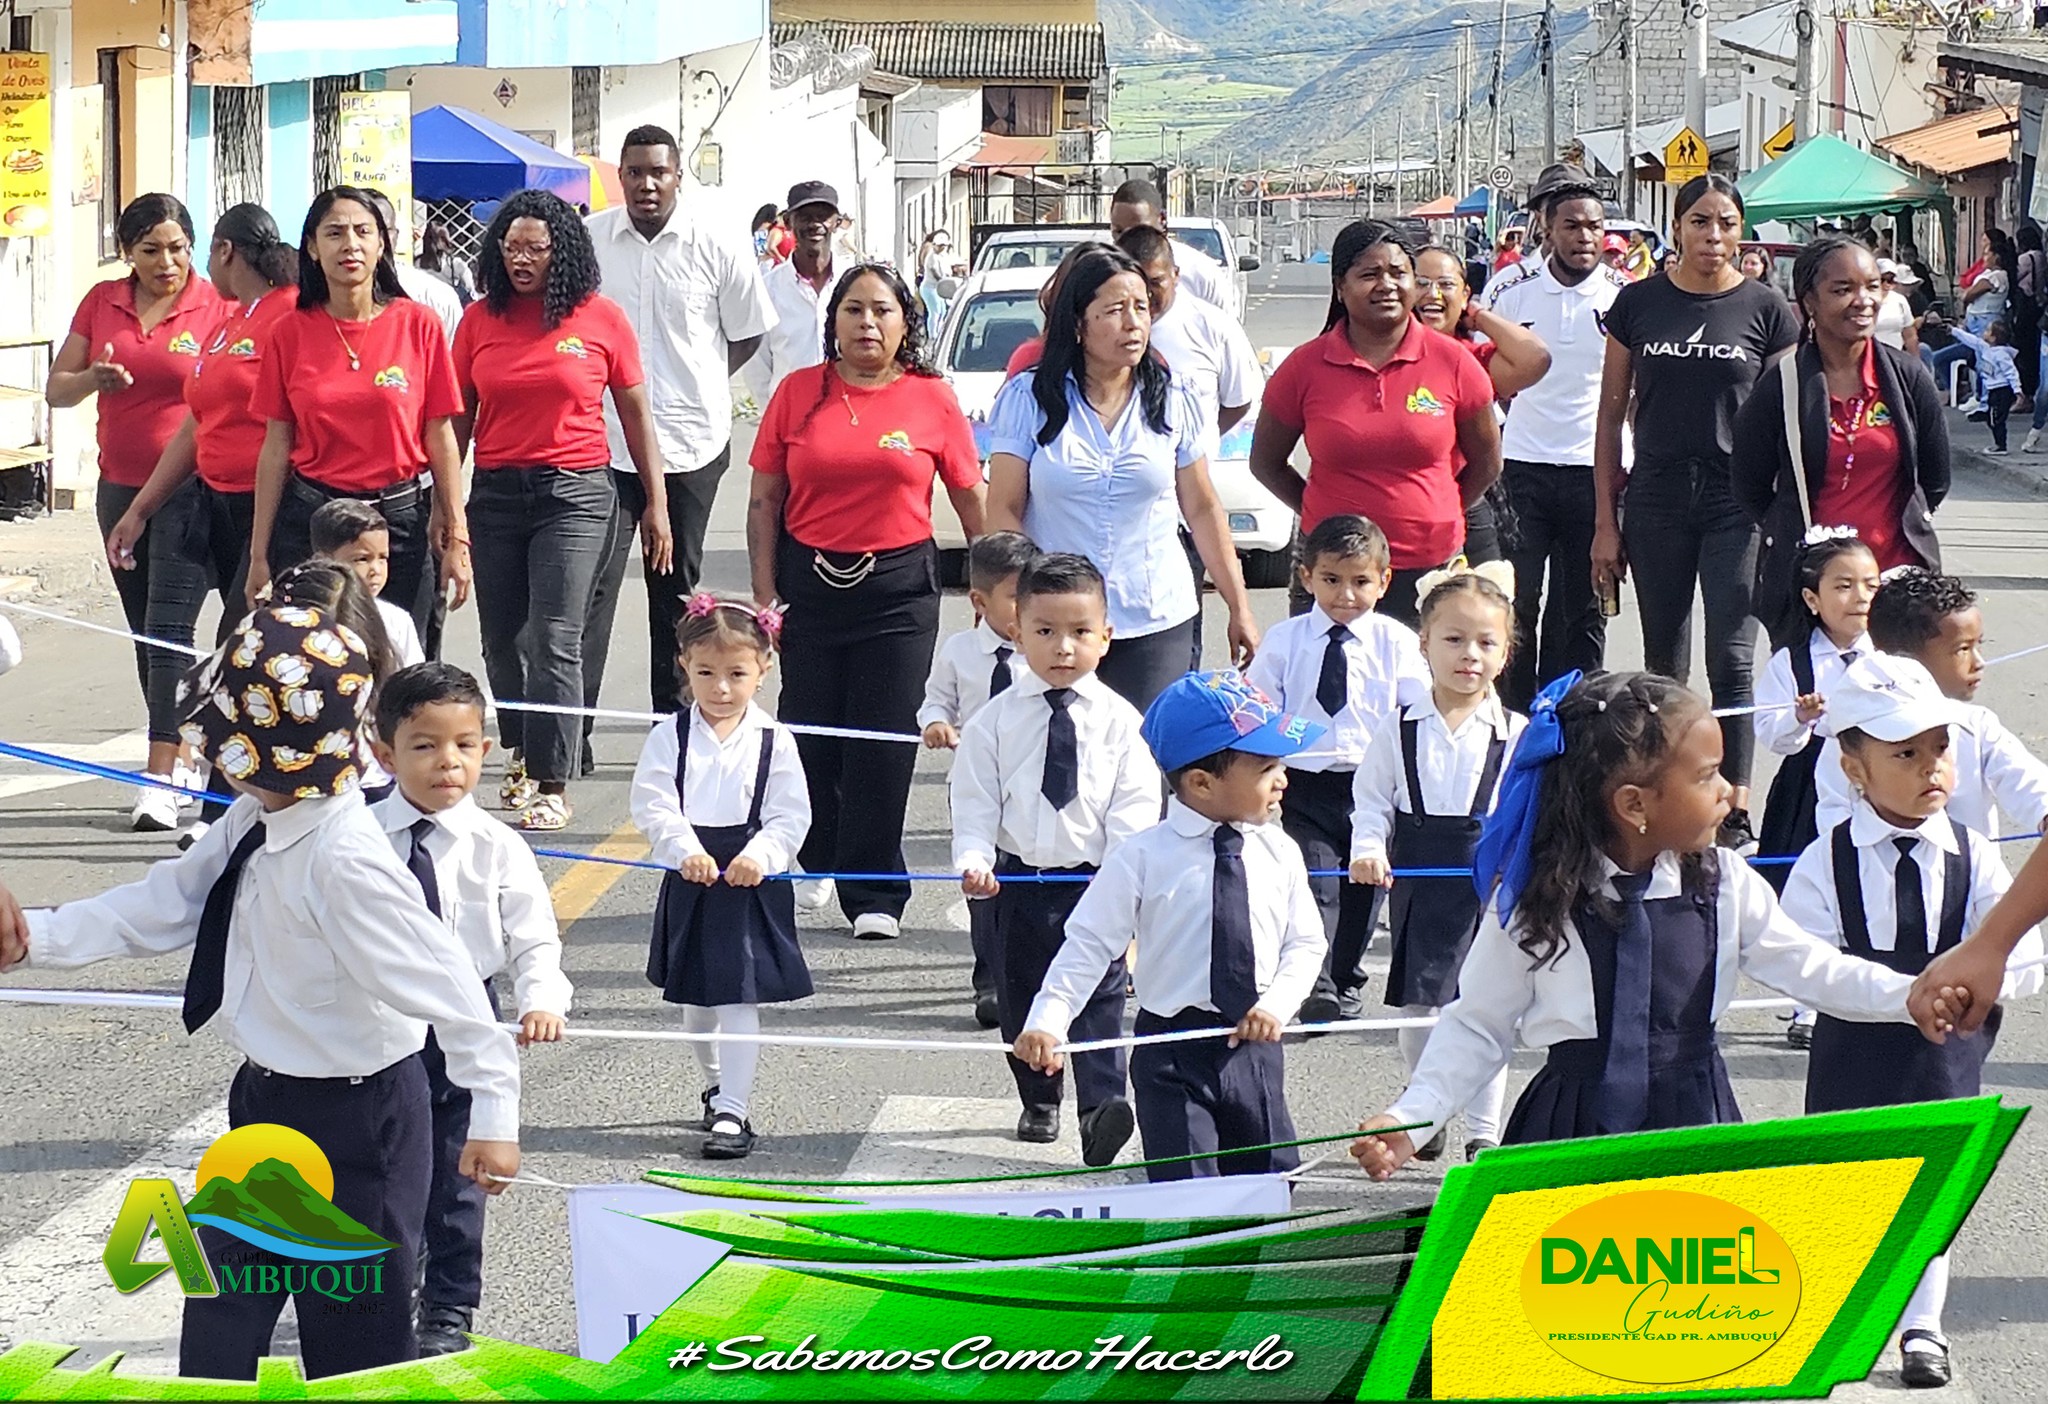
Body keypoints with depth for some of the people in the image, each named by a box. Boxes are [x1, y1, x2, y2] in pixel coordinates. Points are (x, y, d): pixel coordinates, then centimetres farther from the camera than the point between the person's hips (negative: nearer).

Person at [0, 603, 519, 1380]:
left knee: (352, 1343, 4)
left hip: (353, 1116, -9)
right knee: (218, 1319, 19)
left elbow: (440, 980, -30)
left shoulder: (345, 861, -30)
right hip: (271, 1097, 9)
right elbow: (166, 904, 6)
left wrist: (494, 1113, -29)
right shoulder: (254, 825, -2)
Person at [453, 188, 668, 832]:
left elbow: (636, 416, 6)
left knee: (553, 640, -11)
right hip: (495, 492, 3)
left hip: (575, 492, -3)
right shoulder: (480, 320, 6)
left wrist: (656, 505, 5)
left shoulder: (601, 319, 0)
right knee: (503, 640, 9)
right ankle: (521, 754, 29)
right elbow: (459, 418, 11)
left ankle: (552, 784, -8)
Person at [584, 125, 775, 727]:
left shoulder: (715, 251, -1)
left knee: (677, 587, 11)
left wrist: (700, 384, 9)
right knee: (591, 584, -9)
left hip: (691, 442, 1)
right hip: (603, 441, -1)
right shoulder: (587, 240, 0)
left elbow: (748, 334, 11)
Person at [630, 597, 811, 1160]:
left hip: (752, 884, -3)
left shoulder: (775, 741, -2)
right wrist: (686, 851, -24)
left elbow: (790, 816, -6)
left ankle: (731, 1113, -6)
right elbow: (654, 805, -8)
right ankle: (716, 1082, 42)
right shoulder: (670, 737, 0)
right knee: (696, 1001, 17)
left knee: (740, 1000, -7)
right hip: (689, 883, 3)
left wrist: (759, 857, -22)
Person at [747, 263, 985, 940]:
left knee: (884, 743, -3)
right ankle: (815, 865, 31)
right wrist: (765, 594, 1)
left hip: (899, 586, -1)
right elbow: (765, 500, 6)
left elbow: (973, 501, 6)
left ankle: (875, 896, 6)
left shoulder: (932, 399, 1)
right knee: (811, 733, 7)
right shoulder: (798, 394, 3)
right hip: (809, 582, 1)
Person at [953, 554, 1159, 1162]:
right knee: (1020, 998, 13)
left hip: (1096, 883, -2)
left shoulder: (1120, 722, -2)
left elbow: (1134, 811, -4)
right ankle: (1039, 1101, 31)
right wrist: (974, 860, -15)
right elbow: (974, 800, 0)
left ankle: (1101, 1106, -21)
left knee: (1098, 998, -12)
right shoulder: (996, 720, 0)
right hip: (1018, 880, 3)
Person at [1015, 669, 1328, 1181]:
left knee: (1270, 1177, 9)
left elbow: (1305, 942, 9)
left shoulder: (1279, 854, 3)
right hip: (1172, 1049, -4)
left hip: (1255, 1045, 4)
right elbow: (1089, 944, -6)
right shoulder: (1144, 858, -8)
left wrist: (1279, 1003, -9)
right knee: (1184, 1191, -8)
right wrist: (1048, 1021, -16)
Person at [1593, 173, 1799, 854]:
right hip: (1657, 498, 2)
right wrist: (1605, 522, 3)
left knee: (1731, 660, -6)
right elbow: (1611, 414, 7)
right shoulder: (1639, 304, 3)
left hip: (1738, 501, -2)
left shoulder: (1765, 308, 0)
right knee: (1663, 662, 9)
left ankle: (1735, 812, -2)